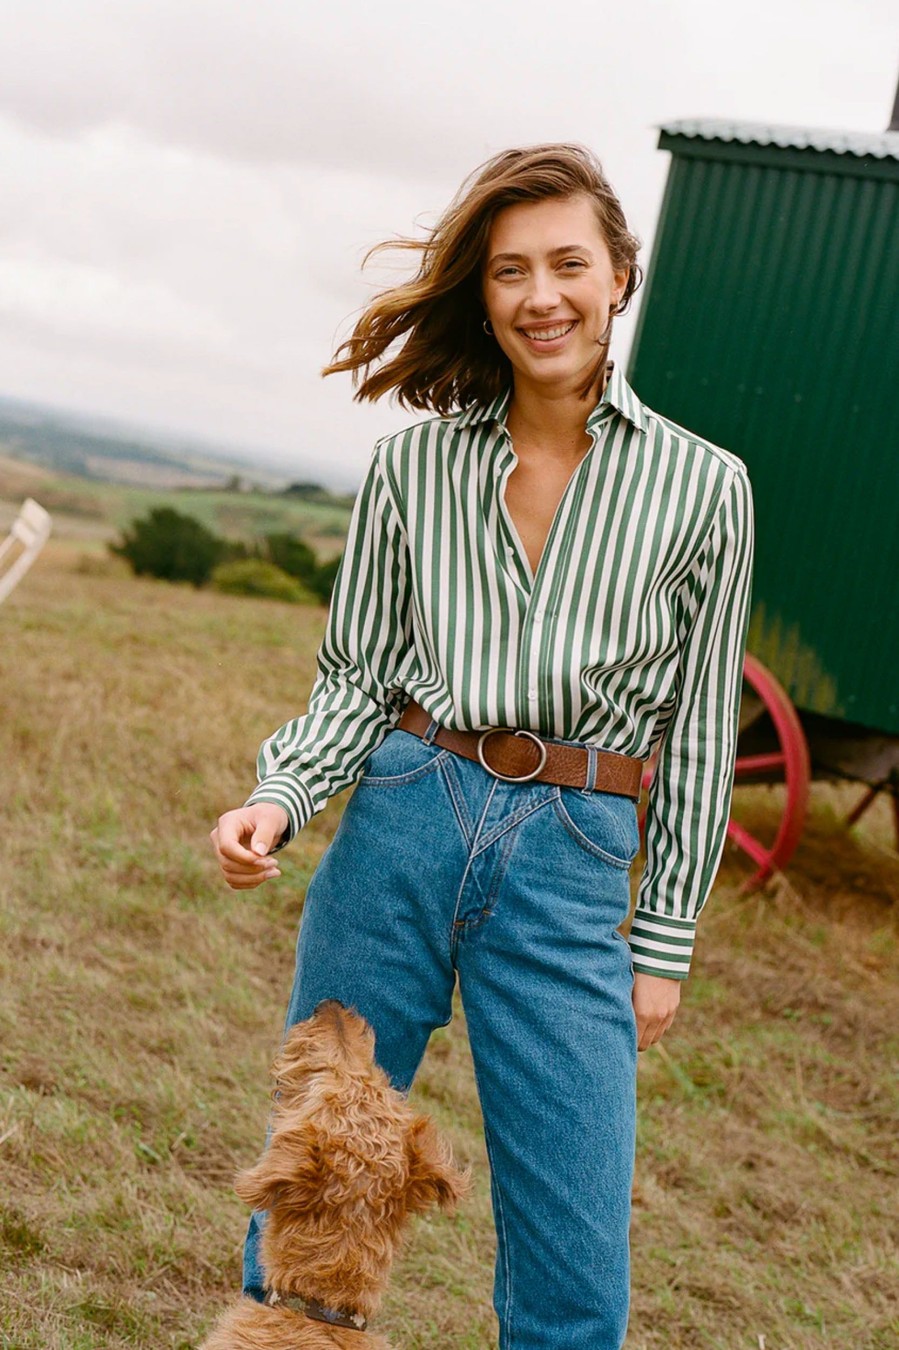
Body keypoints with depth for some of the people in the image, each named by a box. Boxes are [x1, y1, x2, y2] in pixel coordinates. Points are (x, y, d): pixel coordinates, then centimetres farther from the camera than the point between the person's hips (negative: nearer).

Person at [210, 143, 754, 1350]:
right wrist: (282, 800, -11)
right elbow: (355, 673, 8)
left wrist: (665, 943, 5)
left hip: (574, 864, -1)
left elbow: (698, 731, 4)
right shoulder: (417, 459, 5)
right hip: (399, 825, 2)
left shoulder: (701, 485, 1)